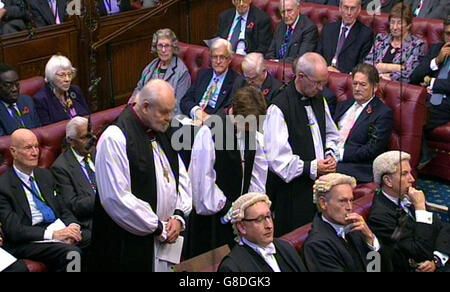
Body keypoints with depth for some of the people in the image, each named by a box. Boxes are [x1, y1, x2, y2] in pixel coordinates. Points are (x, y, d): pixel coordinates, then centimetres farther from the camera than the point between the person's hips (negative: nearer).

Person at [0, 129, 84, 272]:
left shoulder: (45, 175, 18)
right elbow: (13, 230, -12)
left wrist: (73, 226, -4)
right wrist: (53, 234, -20)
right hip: (27, 242, -6)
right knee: (72, 253, -34)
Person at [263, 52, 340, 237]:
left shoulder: (319, 100, 9)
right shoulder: (279, 109, -17)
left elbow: (331, 134, 24)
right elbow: (277, 158, -20)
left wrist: (330, 155, 3)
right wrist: (312, 168, -19)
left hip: (320, 182, 7)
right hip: (292, 191, -7)